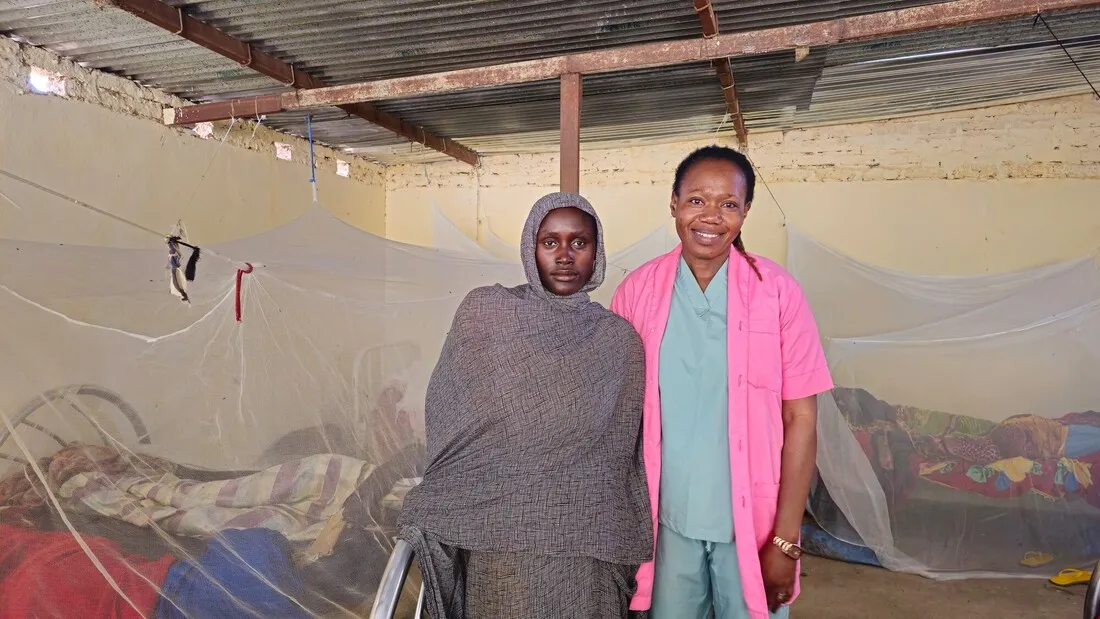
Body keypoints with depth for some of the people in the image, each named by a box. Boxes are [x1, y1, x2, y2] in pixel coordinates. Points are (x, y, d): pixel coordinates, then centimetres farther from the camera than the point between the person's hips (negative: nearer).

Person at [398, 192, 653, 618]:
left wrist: (630, 553, 7)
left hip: (588, 548, 1)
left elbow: (627, 457, 6)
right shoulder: (483, 311, -3)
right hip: (500, 541, -1)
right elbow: (443, 422, 2)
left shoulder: (620, 339, 1)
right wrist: (433, 514, 0)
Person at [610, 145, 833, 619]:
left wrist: (785, 539, -8)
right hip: (667, 519, 1)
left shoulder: (776, 291, -9)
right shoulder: (636, 291, -4)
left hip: (751, 522, -1)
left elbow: (801, 418, -6)